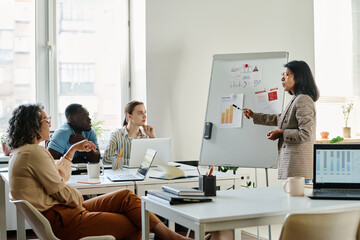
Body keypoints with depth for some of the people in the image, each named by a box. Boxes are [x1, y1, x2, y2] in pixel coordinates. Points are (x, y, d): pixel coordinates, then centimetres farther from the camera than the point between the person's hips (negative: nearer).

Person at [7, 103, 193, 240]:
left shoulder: (23, 151, 18)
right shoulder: (34, 152, -17)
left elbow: (61, 174, 27)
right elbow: (60, 190, -17)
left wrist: (73, 149, 26)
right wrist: (80, 201, -1)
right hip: (59, 220, -11)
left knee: (126, 196, 2)